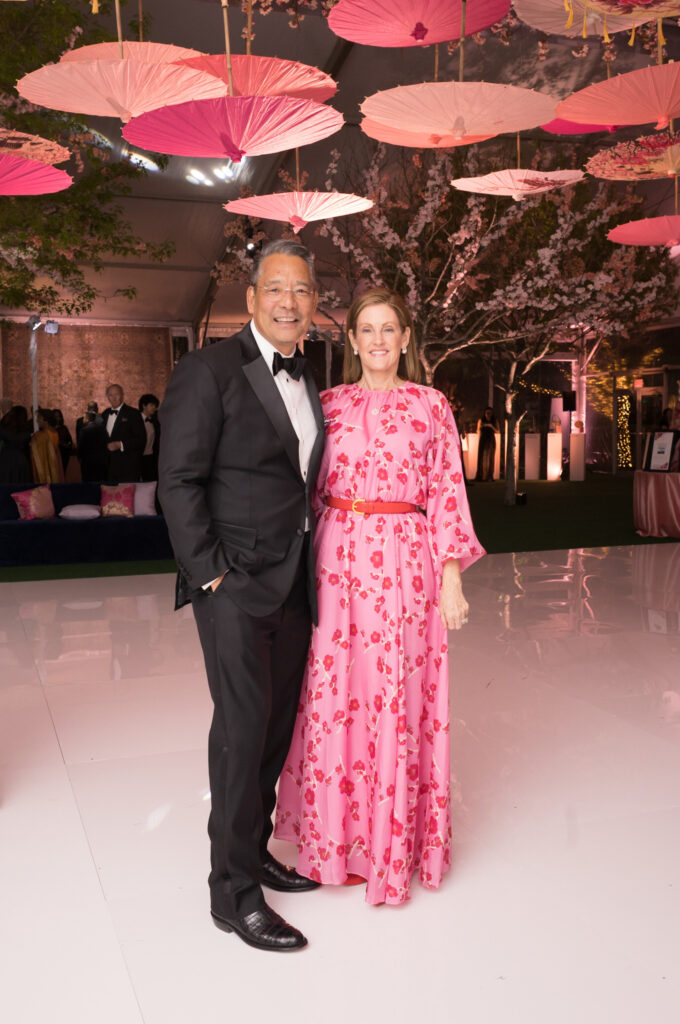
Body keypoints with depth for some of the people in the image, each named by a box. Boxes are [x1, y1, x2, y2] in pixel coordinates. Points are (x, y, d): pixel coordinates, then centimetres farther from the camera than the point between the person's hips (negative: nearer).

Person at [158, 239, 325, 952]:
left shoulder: (305, 380, 14)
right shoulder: (209, 371, -9)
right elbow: (178, 481, -12)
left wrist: (310, 570, 12)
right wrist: (209, 572, -14)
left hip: (292, 585, 7)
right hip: (236, 585, -7)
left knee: (277, 726, 14)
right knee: (242, 729, -3)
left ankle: (255, 852, 32)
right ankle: (234, 893, 13)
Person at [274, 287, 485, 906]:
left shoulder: (430, 406, 3)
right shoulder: (330, 405, 8)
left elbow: (446, 493, 1)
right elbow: (311, 490, 10)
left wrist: (451, 576, -4)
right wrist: (310, 566, 5)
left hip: (404, 565, -2)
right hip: (338, 562, 2)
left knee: (396, 698, 3)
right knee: (334, 696, 6)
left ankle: (393, 841, 22)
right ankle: (337, 839, 24)